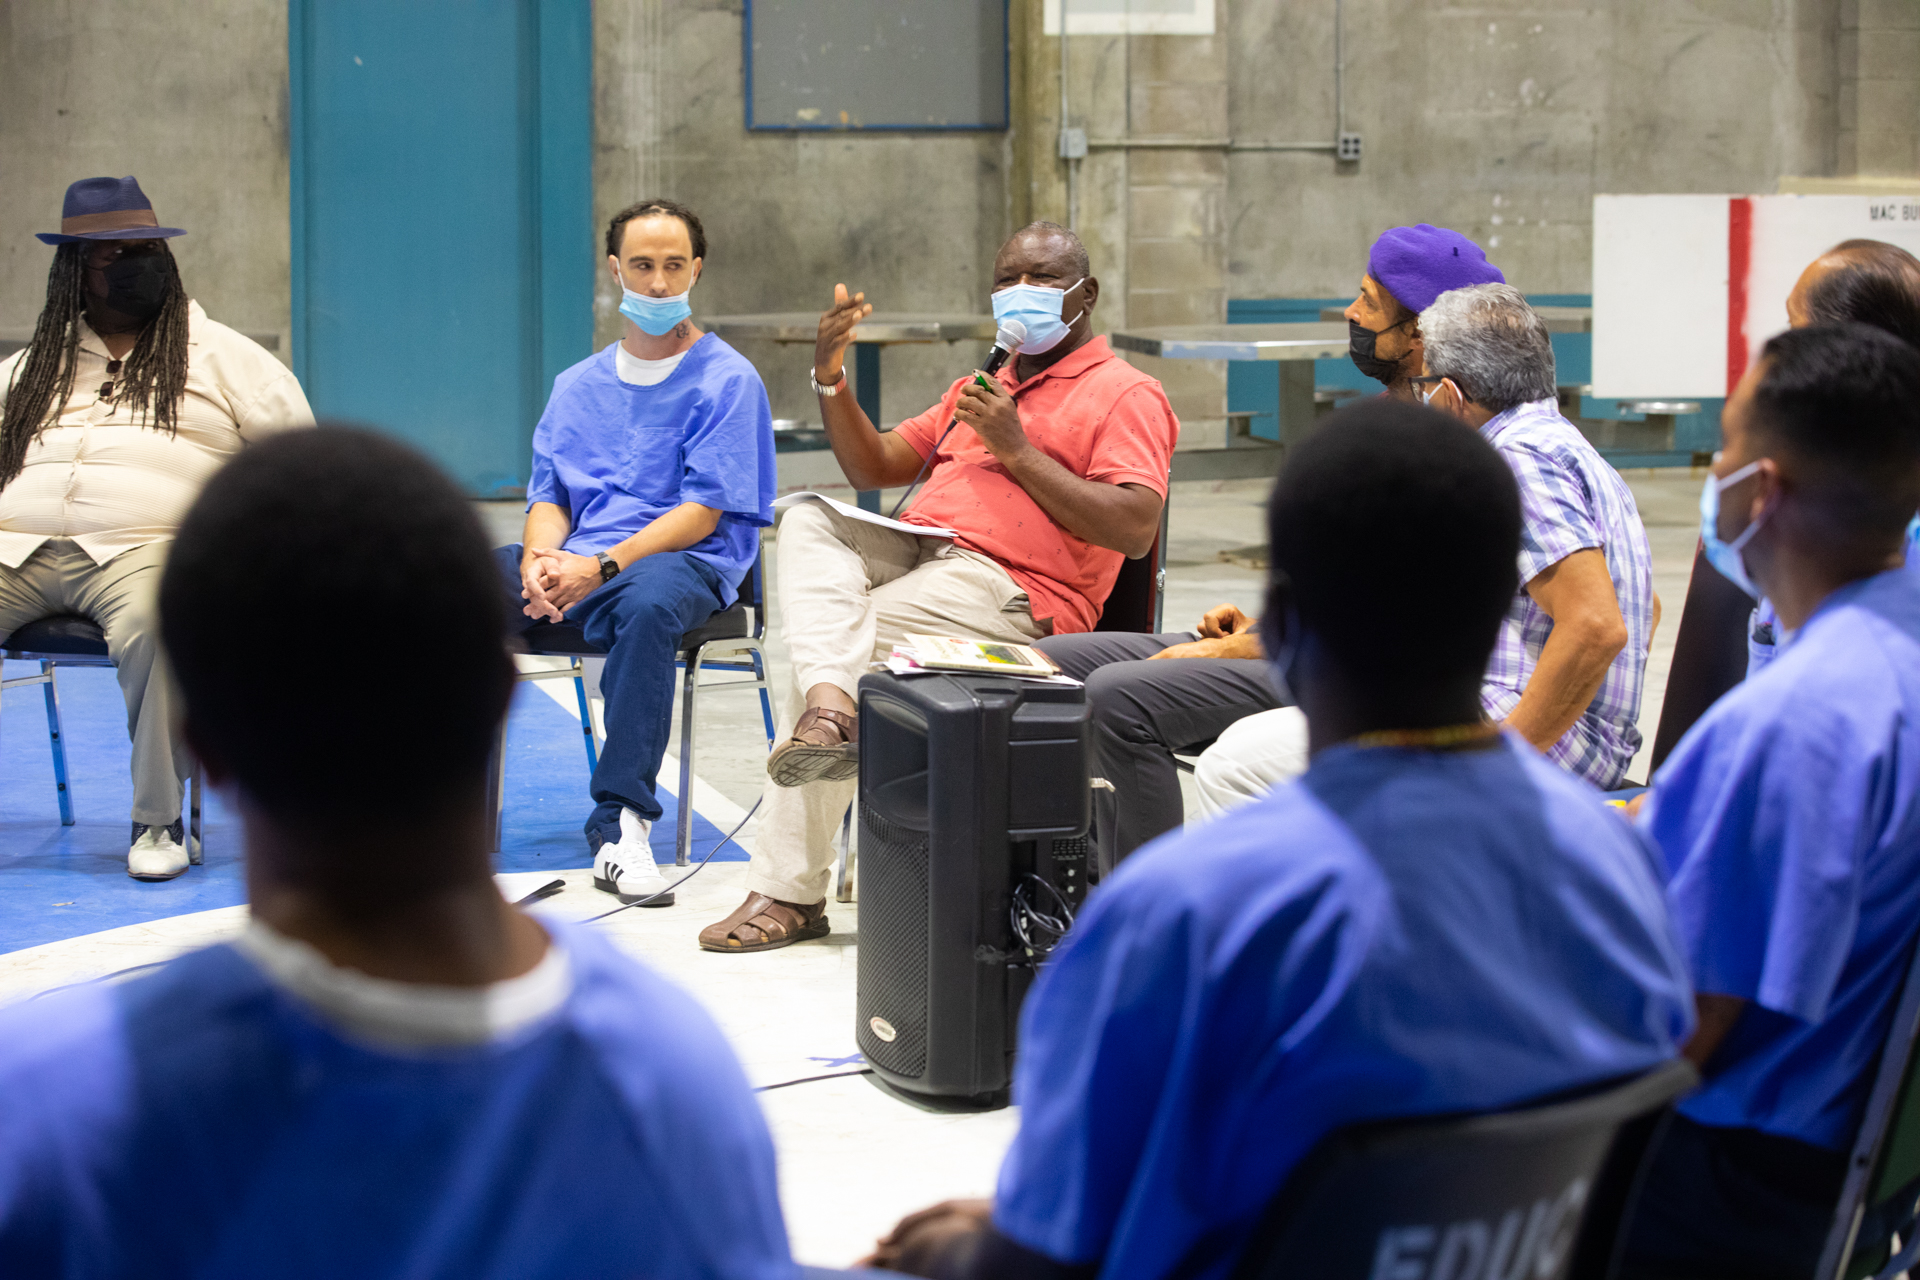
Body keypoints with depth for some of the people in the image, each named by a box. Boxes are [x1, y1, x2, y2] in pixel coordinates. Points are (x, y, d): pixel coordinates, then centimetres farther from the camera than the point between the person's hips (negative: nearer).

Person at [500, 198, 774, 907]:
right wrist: (539, 558, -9)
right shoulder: (578, 385, 21)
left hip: (686, 562, -5)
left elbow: (702, 511, -7)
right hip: (571, 565, 5)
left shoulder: (727, 380, 2)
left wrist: (600, 567, -19)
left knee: (649, 599, -41)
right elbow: (548, 496, 16)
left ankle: (620, 823, -37)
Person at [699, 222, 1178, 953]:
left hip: (1010, 590, -8)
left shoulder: (1123, 394, 4)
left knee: (848, 641, -23)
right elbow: (876, 469, 27)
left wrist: (1016, 448, -10)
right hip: (916, 552, 8)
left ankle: (789, 890, -18)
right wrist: (831, 380, 8)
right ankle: (830, 704, -40)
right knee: (809, 519, -18)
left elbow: (1135, 530, -11)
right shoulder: (983, 389, 31)